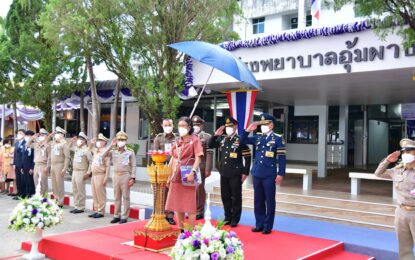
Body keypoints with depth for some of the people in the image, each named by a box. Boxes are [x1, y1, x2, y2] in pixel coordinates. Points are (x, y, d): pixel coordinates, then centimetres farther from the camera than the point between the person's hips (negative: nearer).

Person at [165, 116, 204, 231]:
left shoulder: (195, 140, -3)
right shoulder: (177, 142, 15)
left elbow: (198, 158, -14)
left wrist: (193, 171, -27)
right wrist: (170, 175, 14)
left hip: (187, 176, -6)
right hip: (176, 177, 6)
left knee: (189, 205, -3)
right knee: (177, 205, 10)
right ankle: (181, 230, 21)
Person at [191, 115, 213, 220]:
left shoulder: (207, 137, 1)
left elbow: (209, 154, -6)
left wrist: (208, 169, -12)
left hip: (200, 167, -4)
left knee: (199, 189, 0)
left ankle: (199, 212, 8)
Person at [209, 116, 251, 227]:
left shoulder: (240, 140, -8)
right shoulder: (222, 139, 8)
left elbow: (247, 157, -8)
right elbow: (210, 145, 15)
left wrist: (245, 172, -10)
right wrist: (216, 135, 0)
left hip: (235, 174, -5)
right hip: (224, 173, 5)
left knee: (236, 197, 4)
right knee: (225, 197, 12)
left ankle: (235, 219, 14)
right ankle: (228, 217, 24)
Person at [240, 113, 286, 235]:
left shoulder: (277, 138, -3)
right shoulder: (258, 137, 10)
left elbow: (281, 157, -6)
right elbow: (243, 141, 16)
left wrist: (281, 174, -11)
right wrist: (248, 130, 0)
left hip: (269, 175, -5)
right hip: (257, 174, 5)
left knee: (269, 201, 4)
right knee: (258, 201, 11)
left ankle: (268, 226, 13)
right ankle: (259, 224, 21)